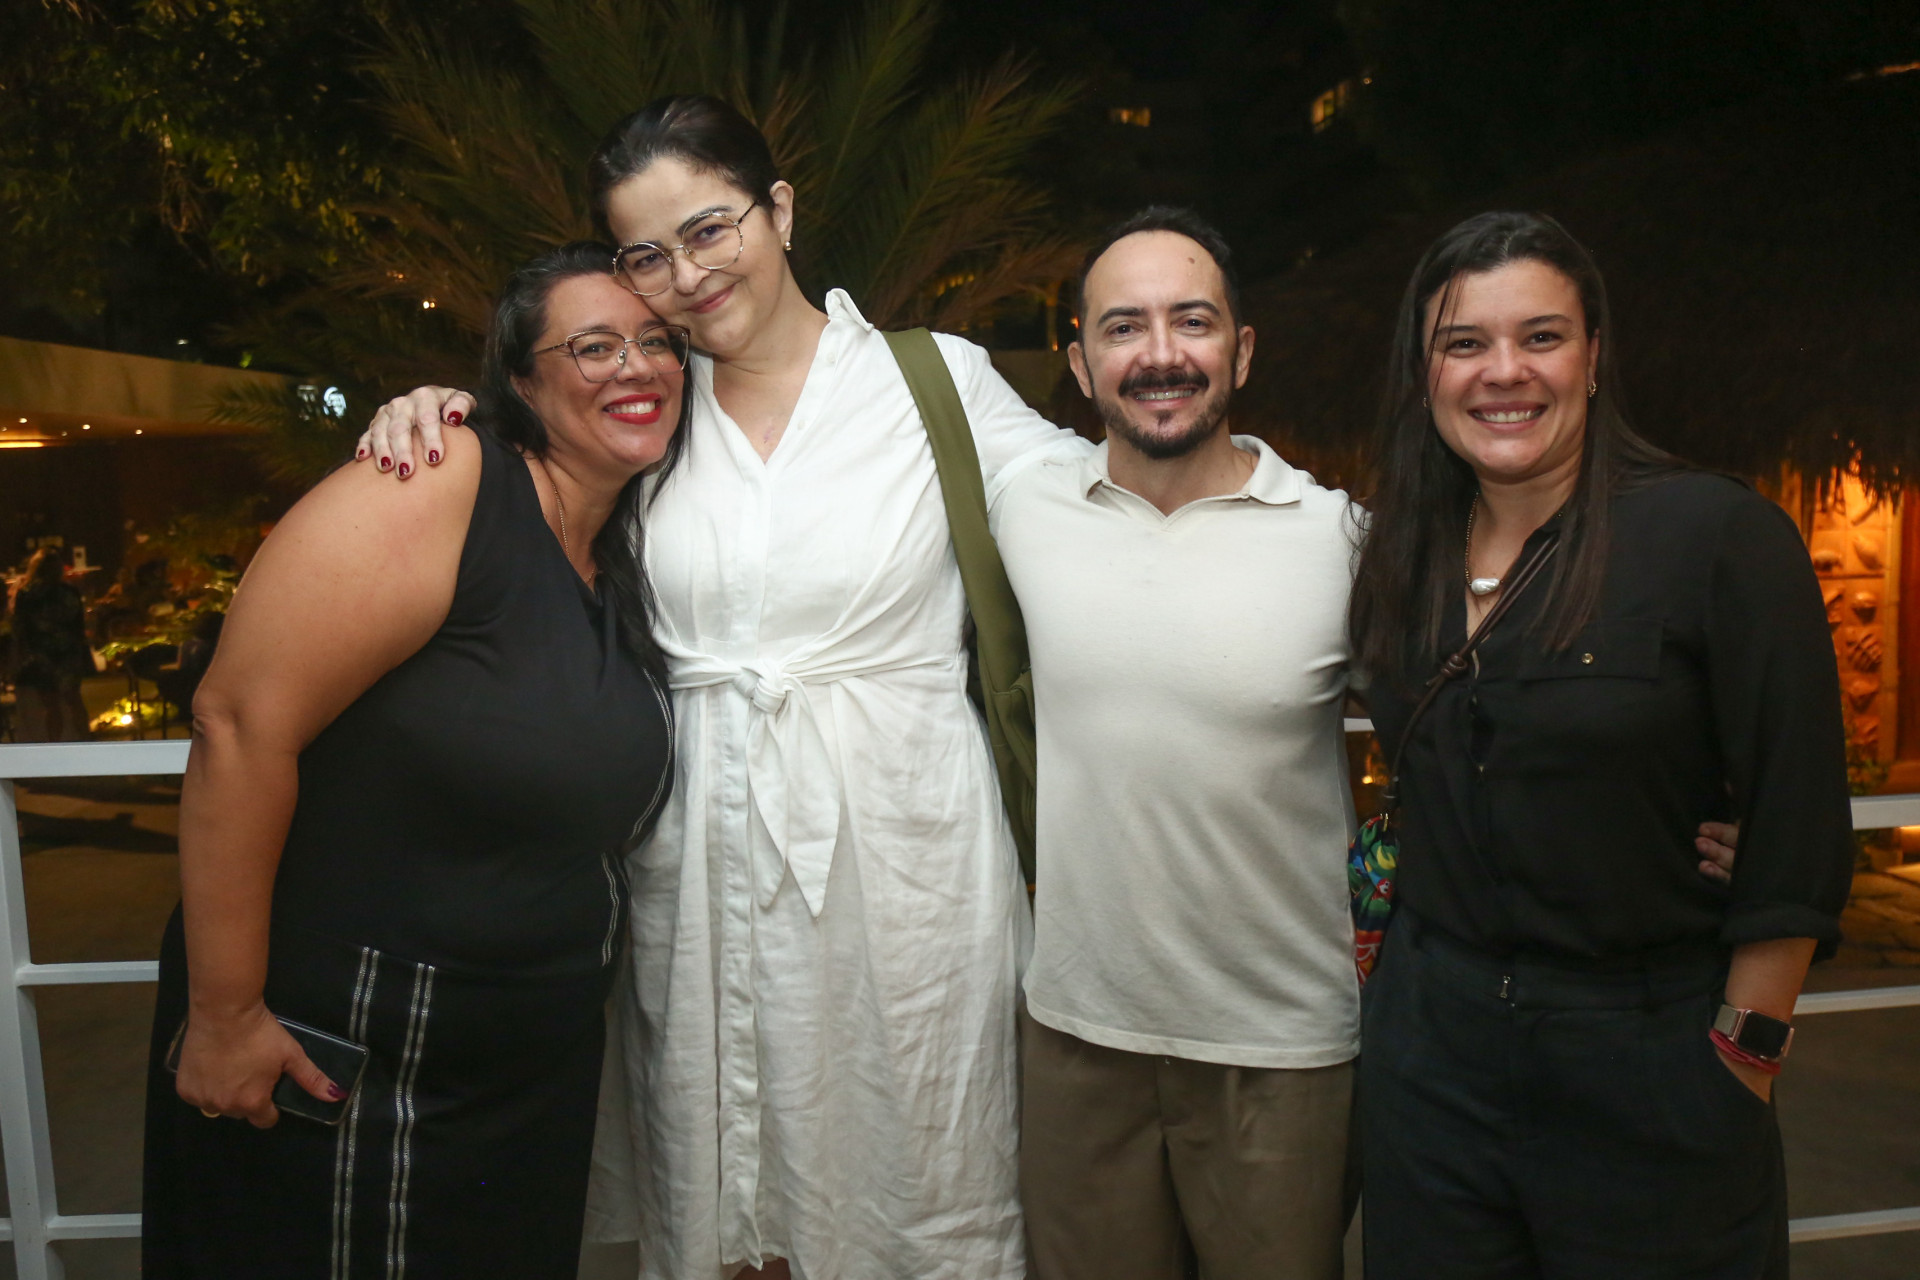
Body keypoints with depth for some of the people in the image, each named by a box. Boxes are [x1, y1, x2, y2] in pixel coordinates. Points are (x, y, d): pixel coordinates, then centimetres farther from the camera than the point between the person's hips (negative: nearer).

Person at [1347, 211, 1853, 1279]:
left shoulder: (1723, 536, -12)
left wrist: (1742, 1058, -10)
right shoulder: (1402, 557, 3)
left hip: (1646, 1068, -4)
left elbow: (1797, 832, -11)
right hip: (1429, 1046, 5)